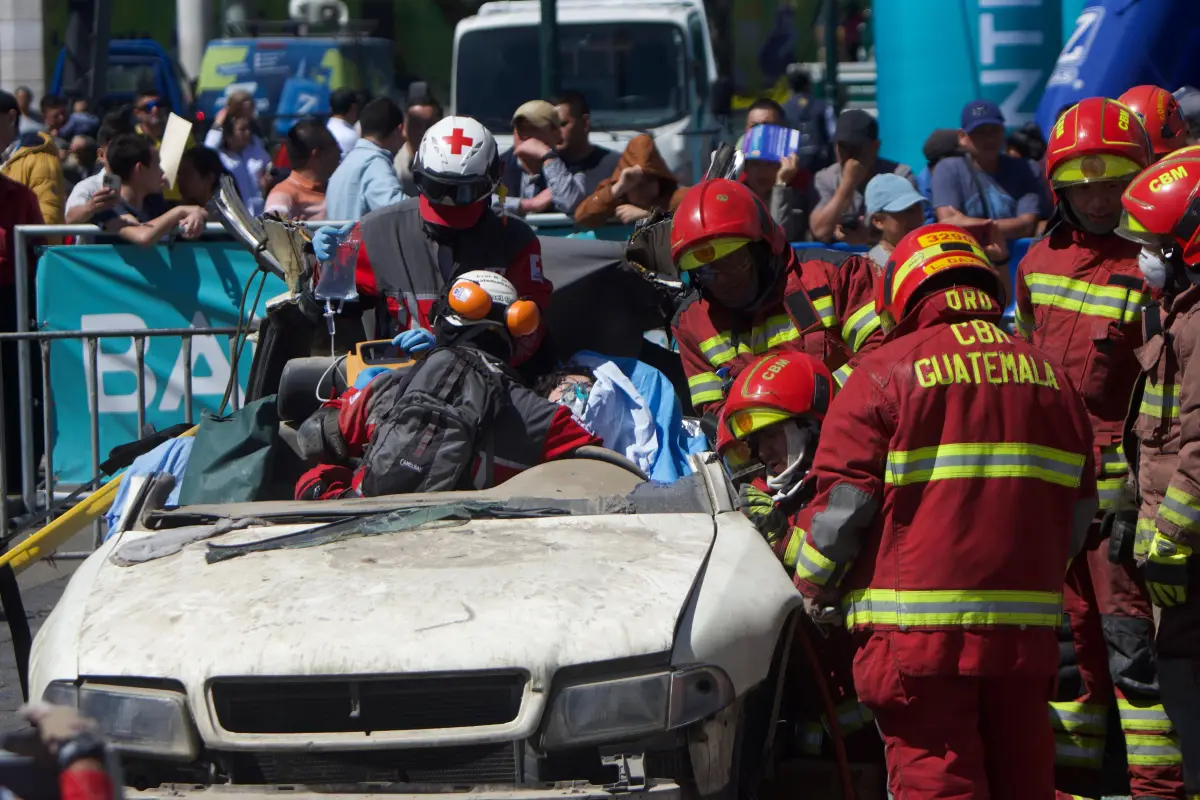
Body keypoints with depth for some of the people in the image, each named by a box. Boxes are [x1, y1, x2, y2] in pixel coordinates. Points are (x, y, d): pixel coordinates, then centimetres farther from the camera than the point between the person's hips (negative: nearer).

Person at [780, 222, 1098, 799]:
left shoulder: (887, 374, -4)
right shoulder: (1048, 376, 12)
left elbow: (840, 505, -5)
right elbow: (1078, 513, 17)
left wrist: (812, 586, 11)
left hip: (918, 631, -5)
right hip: (1026, 632, 5)